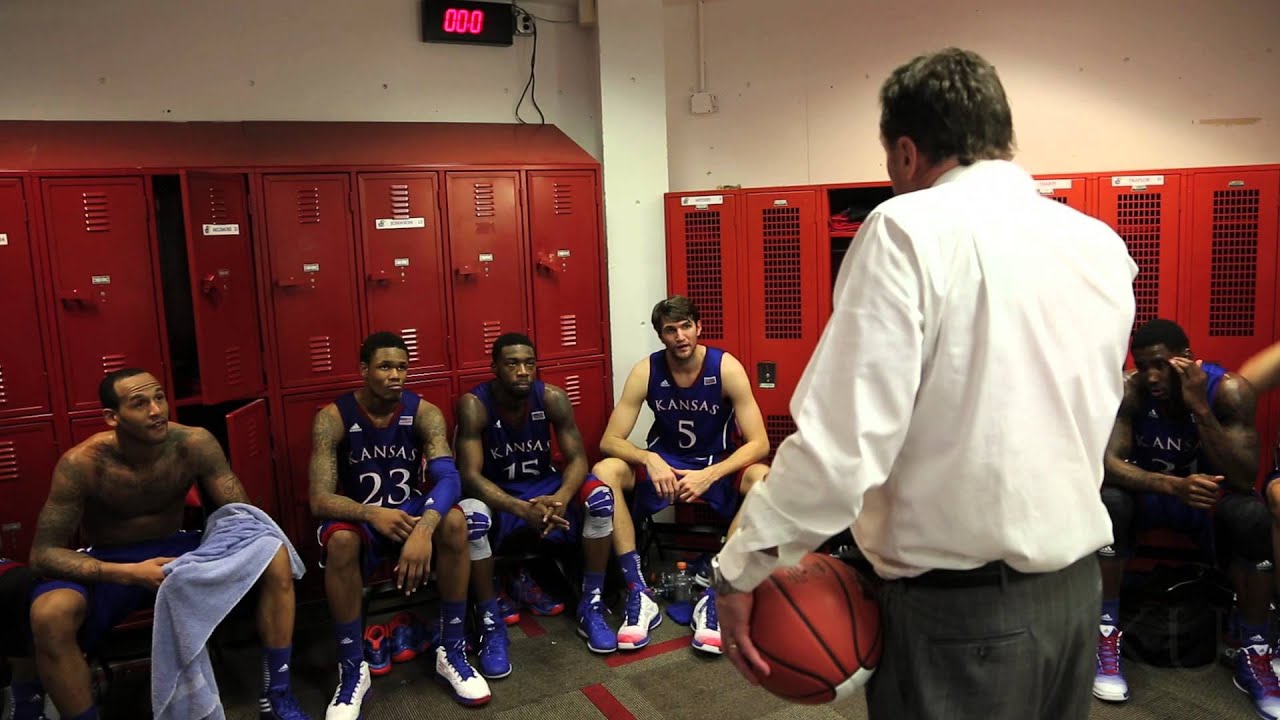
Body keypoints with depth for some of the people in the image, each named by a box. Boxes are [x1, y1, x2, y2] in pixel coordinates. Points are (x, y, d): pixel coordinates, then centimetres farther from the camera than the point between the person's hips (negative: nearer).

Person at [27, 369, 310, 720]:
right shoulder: (81, 464, -24)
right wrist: (129, 573, -35)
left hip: (176, 549, 2)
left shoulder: (195, 443, -18)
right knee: (50, 614, -36)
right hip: (109, 564, -2)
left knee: (274, 556, -21)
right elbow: (43, 553, -21)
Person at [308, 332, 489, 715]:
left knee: (454, 521, -31)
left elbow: (449, 477, -27)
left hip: (411, 509, 2)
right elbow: (320, 500, -23)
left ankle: (452, 652, -14)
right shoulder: (333, 418, -16)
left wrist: (424, 528, -47)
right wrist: (373, 514, -43)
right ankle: (353, 669, -19)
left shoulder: (424, 412, -12)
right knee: (340, 539, -36)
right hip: (360, 516, -1)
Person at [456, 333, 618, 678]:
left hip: (544, 486, 3)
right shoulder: (474, 405, -22)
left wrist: (560, 499, -36)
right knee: (471, 515, -37)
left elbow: (577, 458, -14)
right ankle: (491, 626, -18)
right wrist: (522, 509, -42)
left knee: (600, 497, -25)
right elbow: (470, 475, -27)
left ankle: (590, 608, -10)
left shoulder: (553, 398, -14)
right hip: (496, 495, -2)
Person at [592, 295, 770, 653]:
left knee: (763, 480, -33)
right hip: (663, 463, 2)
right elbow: (610, 440, -12)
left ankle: (716, 597, -27)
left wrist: (708, 476, -32)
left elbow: (759, 443, -18)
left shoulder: (726, 368, -17)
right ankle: (639, 595, -24)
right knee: (604, 472, -25)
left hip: (718, 465, -1)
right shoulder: (646, 372, -13)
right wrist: (650, 460, -32)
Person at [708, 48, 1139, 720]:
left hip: (960, 608, -7)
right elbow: (1091, 421, 9)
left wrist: (739, 570, -13)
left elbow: (842, 440, -23)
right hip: (1078, 588, 8)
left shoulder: (910, 229, -16)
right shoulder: (1102, 246, 4)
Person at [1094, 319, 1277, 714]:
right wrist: (1174, 485, -46)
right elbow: (1107, 462, -30)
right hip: (1147, 491, 0)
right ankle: (1107, 633, -20)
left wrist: (1199, 407, -39)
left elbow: (1244, 479, -29)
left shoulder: (1229, 389, -22)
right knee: (1110, 500, -33)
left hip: (1208, 495, 0)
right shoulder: (1128, 390, -22)